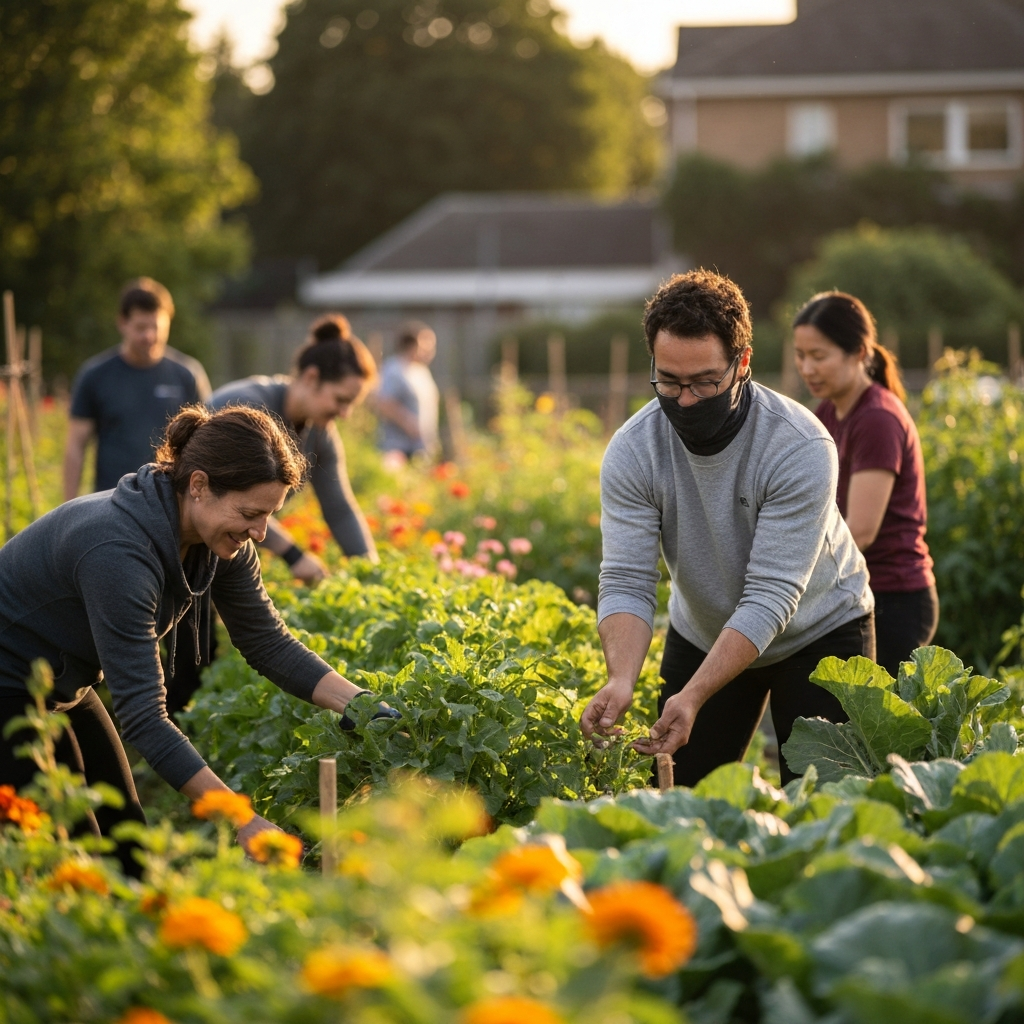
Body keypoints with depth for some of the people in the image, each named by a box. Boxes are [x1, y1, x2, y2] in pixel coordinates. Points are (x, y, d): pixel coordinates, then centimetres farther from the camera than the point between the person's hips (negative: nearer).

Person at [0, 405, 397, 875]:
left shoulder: (221, 542, -11)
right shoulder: (118, 552, -36)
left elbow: (268, 643, 0)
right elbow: (142, 715, -37)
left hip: (63, 689, 9)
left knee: (127, 848, 6)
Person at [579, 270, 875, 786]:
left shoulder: (801, 448, -30)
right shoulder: (632, 451, -20)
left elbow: (770, 595, -33)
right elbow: (626, 582, -23)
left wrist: (694, 696, -43)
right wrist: (622, 679, -42)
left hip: (820, 628, -3)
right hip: (704, 632, 3)